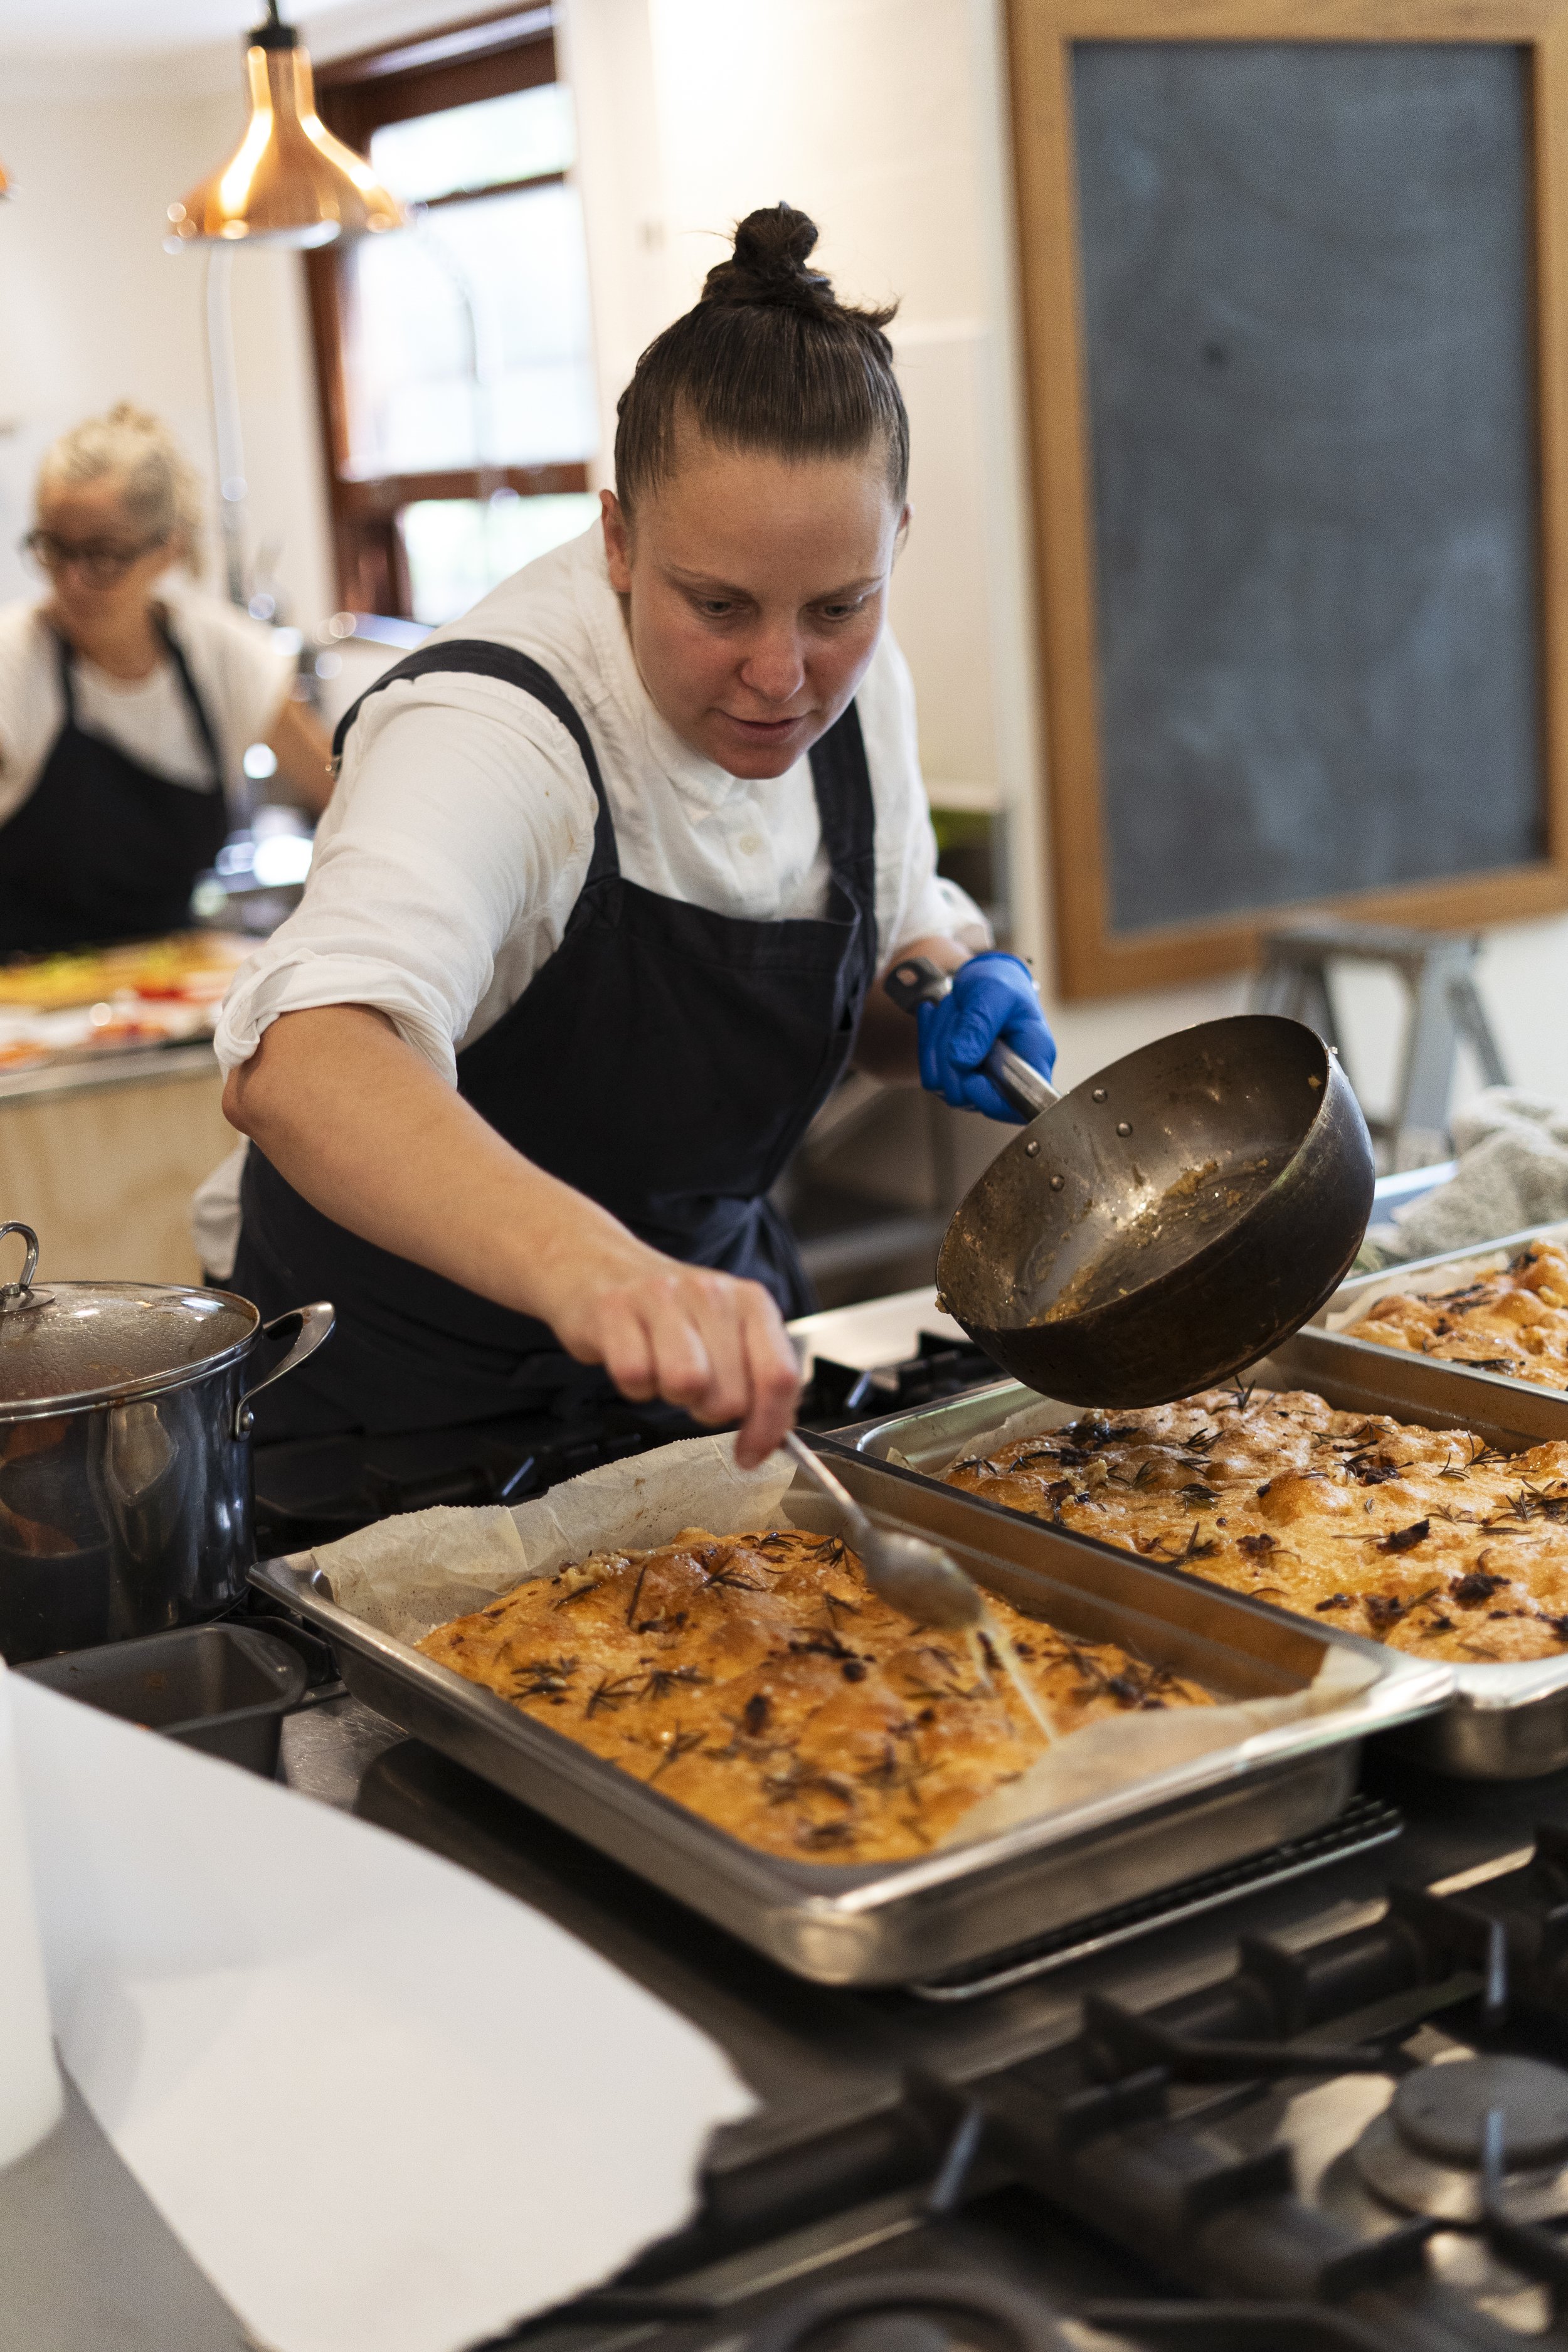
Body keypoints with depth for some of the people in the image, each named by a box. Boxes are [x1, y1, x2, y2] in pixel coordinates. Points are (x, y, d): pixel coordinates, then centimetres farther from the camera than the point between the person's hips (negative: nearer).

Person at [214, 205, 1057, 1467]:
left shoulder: (843, 673, -10)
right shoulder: (489, 735, -33)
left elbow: (896, 937, 8)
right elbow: (299, 1067, -51)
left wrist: (962, 985, -15)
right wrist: (589, 1265, -68)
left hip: (704, 1331, 6)